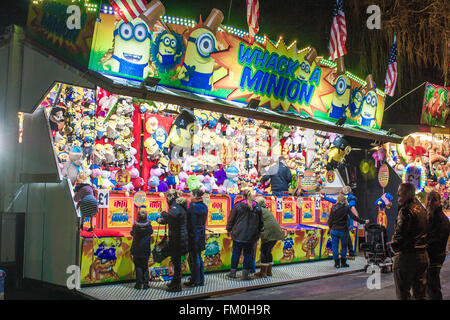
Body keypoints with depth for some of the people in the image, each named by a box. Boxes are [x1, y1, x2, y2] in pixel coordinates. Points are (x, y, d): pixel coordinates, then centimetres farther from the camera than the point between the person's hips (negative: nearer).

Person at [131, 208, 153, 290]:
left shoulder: (135, 225, -7)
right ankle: (145, 284, 9)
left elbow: (132, 233, 8)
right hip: (146, 249, 2)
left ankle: (139, 284, 1)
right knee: (145, 266, 11)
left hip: (137, 250, -1)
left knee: (138, 266, 5)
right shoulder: (148, 225, -5)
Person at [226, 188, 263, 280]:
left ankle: (233, 272, 17)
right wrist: (258, 233, 21)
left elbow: (231, 219, 1)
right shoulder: (257, 207, 2)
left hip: (238, 234, -1)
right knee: (248, 253, 9)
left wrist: (229, 229, 15)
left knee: (236, 252, 10)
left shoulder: (238, 206, -7)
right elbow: (260, 222, 10)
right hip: (251, 235, 1)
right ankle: (245, 274, 8)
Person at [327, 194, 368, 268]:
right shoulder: (346, 208, -7)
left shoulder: (333, 208, 0)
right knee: (344, 247, 13)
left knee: (335, 247, 8)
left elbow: (330, 220, 3)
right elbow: (353, 217, -11)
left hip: (334, 230, 2)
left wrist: (330, 228, 16)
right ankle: (343, 263, 17)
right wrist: (364, 221, -5)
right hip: (343, 231, -2)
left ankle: (337, 263, 10)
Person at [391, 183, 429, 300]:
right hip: (423, 254, 8)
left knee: (403, 294, 1)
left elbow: (400, 233, -20)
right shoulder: (422, 210, 12)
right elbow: (425, 232, 14)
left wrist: (394, 246, -3)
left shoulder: (406, 210, -15)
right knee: (420, 293, 16)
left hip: (406, 256, -8)